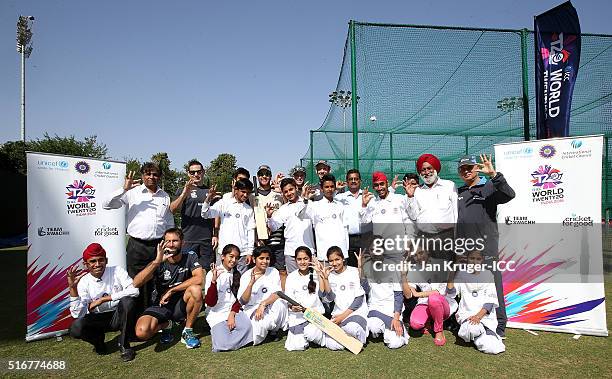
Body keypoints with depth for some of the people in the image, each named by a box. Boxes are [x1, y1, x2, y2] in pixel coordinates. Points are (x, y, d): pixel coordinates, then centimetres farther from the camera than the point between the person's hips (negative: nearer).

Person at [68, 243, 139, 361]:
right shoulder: (83, 282, -9)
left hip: (118, 316, -1)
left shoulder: (116, 271, -12)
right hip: (98, 320, 1)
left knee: (127, 301, -31)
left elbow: (134, 291, -26)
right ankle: (98, 340, 8)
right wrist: (72, 287, -27)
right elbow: (77, 314, -18)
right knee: (76, 328, -28)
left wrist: (104, 299, -25)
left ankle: (124, 345, -12)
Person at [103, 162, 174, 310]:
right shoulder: (132, 193, 3)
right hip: (137, 246, -2)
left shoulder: (165, 196, 13)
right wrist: (124, 189, -15)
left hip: (158, 245, 3)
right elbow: (106, 205, -5)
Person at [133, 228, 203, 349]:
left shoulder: (190, 257, -7)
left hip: (181, 306, 0)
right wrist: (157, 261, -34)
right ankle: (166, 325, 8)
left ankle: (187, 331, -9)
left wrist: (171, 291, -21)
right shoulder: (159, 263, -8)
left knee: (196, 289, -32)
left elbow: (199, 279, -24)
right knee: (142, 332, -28)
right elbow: (136, 283, -22)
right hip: (161, 306, 0)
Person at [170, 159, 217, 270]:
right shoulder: (182, 190, 6)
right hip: (188, 239, -2)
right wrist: (184, 193, -27)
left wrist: (215, 235, 3)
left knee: (206, 270, 2)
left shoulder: (210, 191, 14)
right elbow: (172, 209, -11)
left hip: (207, 240, 2)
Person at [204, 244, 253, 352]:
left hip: (233, 311, 4)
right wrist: (213, 280, -29)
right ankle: (218, 330, 5)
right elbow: (210, 303, -16)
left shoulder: (237, 275, 10)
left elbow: (238, 300, 10)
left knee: (247, 326, -27)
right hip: (217, 314, -4)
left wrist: (232, 314, -10)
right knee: (222, 345, -25)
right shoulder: (212, 274, -8)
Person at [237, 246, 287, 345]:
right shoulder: (246, 276, -2)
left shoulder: (273, 272, 0)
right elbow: (243, 301, -12)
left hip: (270, 309, 2)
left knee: (280, 304, -33)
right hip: (252, 311, -1)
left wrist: (263, 304, -29)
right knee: (256, 338, -31)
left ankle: (273, 329, -3)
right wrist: (251, 283, -26)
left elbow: (277, 294, -12)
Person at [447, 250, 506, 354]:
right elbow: (451, 292, -2)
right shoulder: (462, 274, 12)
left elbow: (491, 299, 1)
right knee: (472, 330, -37)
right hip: (467, 313, -1)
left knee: (492, 349, -22)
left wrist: (479, 316, -14)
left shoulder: (487, 274, 11)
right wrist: (452, 271, -6)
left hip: (486, 314, 1)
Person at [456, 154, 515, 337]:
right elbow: (453, 218, 27)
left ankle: (499, 325, 9)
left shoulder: (488, 187, 2)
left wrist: (493, 174, -28)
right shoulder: (459, 192, 20)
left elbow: (509, 194, -19)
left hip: (486, 248, -6)